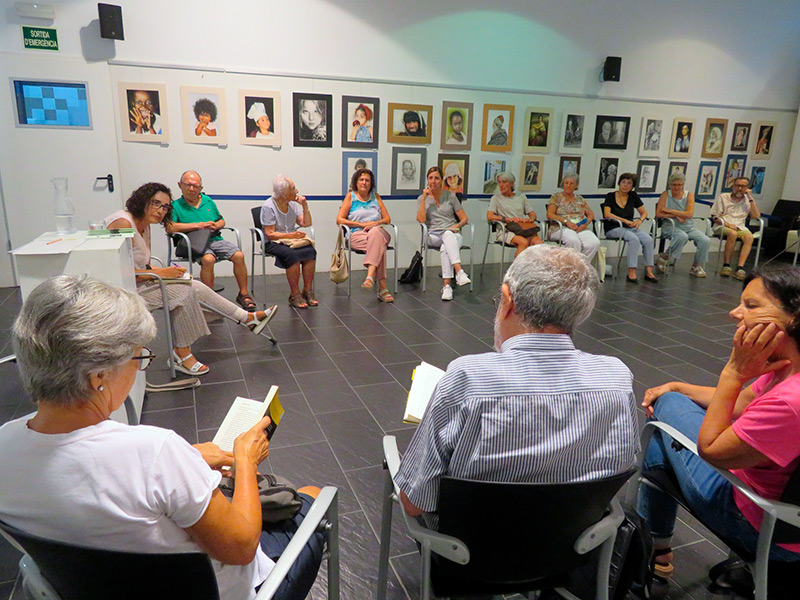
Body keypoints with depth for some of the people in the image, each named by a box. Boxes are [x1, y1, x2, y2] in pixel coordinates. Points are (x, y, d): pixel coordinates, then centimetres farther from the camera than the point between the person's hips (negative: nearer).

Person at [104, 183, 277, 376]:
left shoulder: (144, 226, 10)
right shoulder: (122, 223, -19)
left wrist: (166, 270, -6)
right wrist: (160, 273, -22)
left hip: (139, 282, 9)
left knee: (195, 287, -1)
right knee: (183, 291, -20)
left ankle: (248, 318, 6)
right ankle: (181, 354, -8)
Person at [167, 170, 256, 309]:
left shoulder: (208, 201, 20)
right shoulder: (176, 205, 5)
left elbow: (221, 221, 27)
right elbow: (169, 227, -12)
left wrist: (216, 225, 1)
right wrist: (197, 225, -14)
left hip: (215, 239, 4)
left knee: (239, 255, -22)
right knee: (208, 259, -36)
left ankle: (243, 294, -9)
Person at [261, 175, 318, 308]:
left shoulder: (293, 204, 10)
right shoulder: (268, 206, -10)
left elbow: (306, 223, 9)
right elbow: (270, 234, -14)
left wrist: (305, 206, -2)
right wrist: (290, 235, -24)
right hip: (273, 243, -5)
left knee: (310, 251, -24)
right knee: (292, 255, -35)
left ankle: (308, 290, -17)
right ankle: (295, 294, -24)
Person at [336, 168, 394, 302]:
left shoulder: (375, 196, 23)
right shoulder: (351, 196, 15)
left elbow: (387, 219, 18)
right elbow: (339, 220, 5)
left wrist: (376, 223, -6)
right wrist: (361, 224, -6)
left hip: (378, 232, 2)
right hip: (357, 235, -2)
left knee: (375, 232, -39)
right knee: (379, 246, -36)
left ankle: (370, 275, -52)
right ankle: (382, 287, -46)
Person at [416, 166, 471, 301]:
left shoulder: (450, 196, 11)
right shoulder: (422, 198, 11)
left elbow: (465, 219, 10)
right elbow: (421, 220, -6)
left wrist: (457, 226, -11)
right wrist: (424, 198, -7)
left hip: (452, 234, 1)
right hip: (433, 236, -1)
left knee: (445, 248, -37)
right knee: (448, 235, -37)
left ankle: (447, 285, -43)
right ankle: (459, 271, -51)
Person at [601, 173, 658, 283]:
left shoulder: (633, 196, 14)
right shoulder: (610, 196, 2)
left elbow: (644, 213, 16)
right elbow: (607, 214, -12)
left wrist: (640, 220, -7)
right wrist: (626, 221, -17)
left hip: (629, 228, 5)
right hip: (613, 229, -5)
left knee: (648, 239, -22)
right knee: (634, 239, -32)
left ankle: (649, 271, -18)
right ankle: (631, 272, -31)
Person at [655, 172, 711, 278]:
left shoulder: (689, 195, 6)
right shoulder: (665, 195, 2)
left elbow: (690, 214, -9)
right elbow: (658, 214, -8)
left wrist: (670, 211, -12)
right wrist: (676, 216, -13)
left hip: (688, 227, 4)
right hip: (670, 226, -4)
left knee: (705, 240, -19)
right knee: (682, 236, -37)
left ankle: (697, 266, 2)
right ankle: (664, 257, -16)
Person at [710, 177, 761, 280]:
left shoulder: (748, 200, 18)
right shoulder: (723, 197, 10)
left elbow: (757, 216, 3)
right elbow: (714, 217, 2)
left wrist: (750, 198, 2)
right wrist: (728, 224, -14)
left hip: (740, 227, 3)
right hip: (722, 226, -3)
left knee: (749, 236, -30)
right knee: (733, 233, -37)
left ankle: (740, 268, -38)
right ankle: (726, 266, -29)